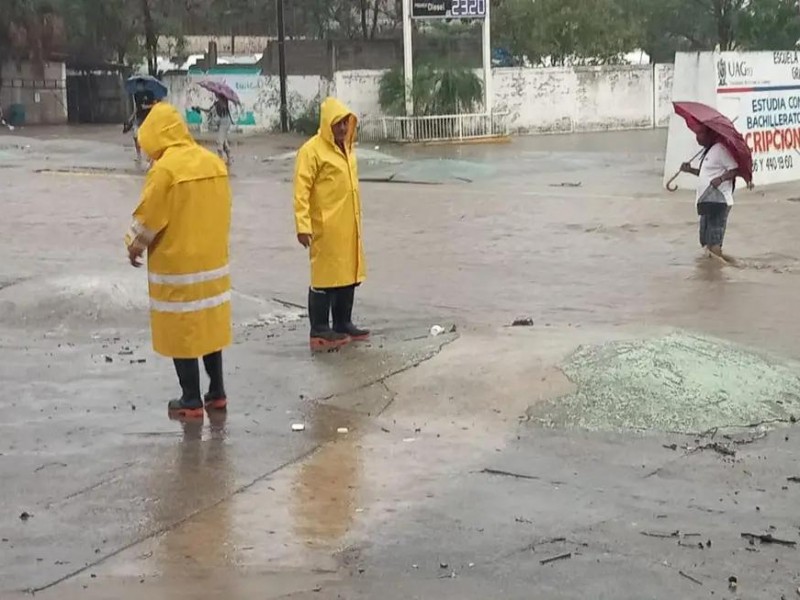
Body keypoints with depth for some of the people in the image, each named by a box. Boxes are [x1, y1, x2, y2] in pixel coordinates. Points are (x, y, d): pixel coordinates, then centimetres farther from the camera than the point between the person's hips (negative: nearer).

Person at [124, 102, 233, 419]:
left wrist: (134, 246, 6)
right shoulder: (214, 162, 3)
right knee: (209, 325, 16)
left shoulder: (164, 169, -17)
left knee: (181, 330, 3)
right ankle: (217, 392, 22)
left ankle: (191, 400, 8)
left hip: (177, 264, -7)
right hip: (212, 259, 7)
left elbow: (148, 217, -11)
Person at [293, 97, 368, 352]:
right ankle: (320, 331, 2)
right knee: (325, 277, -4)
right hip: (326, 228, -8)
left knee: (349, 274, 13)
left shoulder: (346, 148, 14)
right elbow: (301, 191, -16)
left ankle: (343, 324, 24)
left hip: (348, 226, 8)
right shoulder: (312, 150, -12)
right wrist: (303, 226, -22)